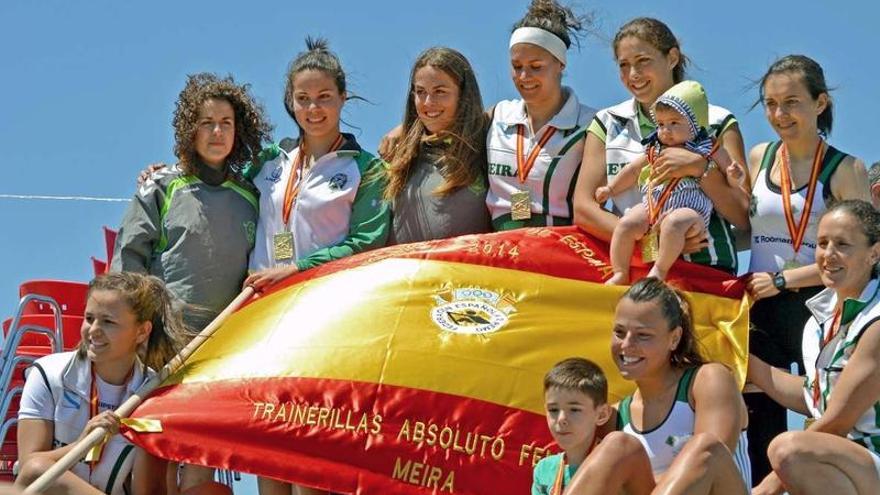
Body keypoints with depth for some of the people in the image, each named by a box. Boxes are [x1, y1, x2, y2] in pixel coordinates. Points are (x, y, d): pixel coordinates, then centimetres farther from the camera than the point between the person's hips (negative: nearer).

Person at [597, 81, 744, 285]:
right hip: (652, 206, 5)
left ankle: (660, 269, -27)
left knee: (673, 222, -38)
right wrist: (610, 188, 32)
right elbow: (634, 169, 30)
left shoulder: (708, 151, 4)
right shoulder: (656, 150, 17)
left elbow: (726, 182, 9)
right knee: (626, 224, -19)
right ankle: (620, 273, -11)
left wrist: (733, 176, -14)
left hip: (690, 209, -5)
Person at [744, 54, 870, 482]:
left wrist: (782, 279, -15)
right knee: (761, 423, 9)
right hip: (760, 308, 5)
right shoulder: (759, 158, 8)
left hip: (816, 306, -5)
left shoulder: (845, 170, -6)